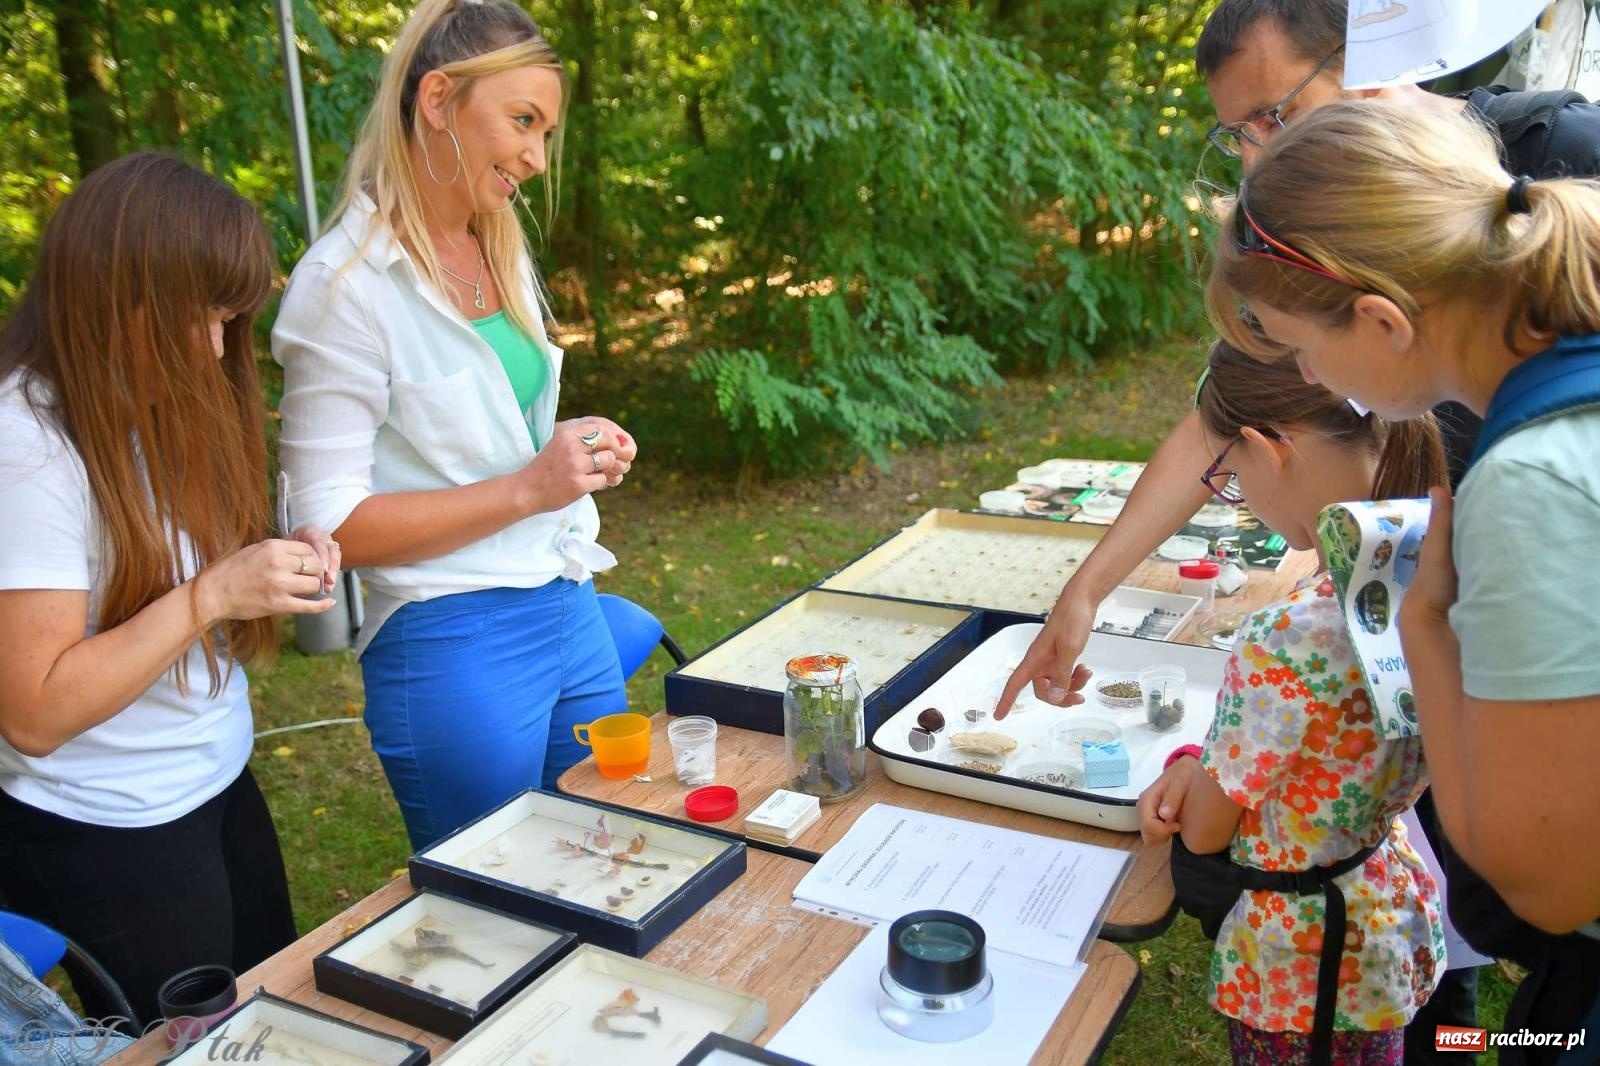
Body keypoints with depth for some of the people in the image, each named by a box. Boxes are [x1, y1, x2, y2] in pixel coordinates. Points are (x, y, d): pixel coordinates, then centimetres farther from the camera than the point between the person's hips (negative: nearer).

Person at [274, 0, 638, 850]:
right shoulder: (348, 283, -15)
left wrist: (577, 452, 1)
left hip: (569, 611, 8)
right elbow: (332, 523, -16)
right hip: (453, 644, -8)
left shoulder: (501, 249, 9)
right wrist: (527, 488, -21)